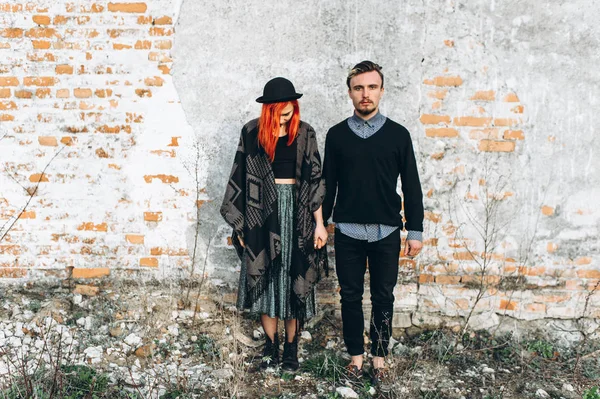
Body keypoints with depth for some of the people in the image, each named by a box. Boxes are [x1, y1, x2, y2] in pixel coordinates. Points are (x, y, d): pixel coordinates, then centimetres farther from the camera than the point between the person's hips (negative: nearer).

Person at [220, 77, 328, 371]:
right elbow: (241, 177, 4)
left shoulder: (305, 134, 1)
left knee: (295, 278, 4)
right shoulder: (252, 132, 0)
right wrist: (239, 223, 4)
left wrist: (319, 223, -2)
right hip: (262, 212, 0)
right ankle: (271, 345, 19)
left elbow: (314, 179, 1)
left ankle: (291, 347, 18)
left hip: (297, 210, 0)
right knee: (265, 276, 5)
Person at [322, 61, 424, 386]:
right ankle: (356, 355, 24)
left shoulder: (398, 134, 0)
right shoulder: (336, 135, 2)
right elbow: (328, 185, 7)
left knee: (383, 298, 9)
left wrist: (415, 231, -1)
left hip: (386, 232, 0)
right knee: (350, 297, 9)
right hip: (348, 231, 1)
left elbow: (411, 186, 2)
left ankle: (379, 357, 24)